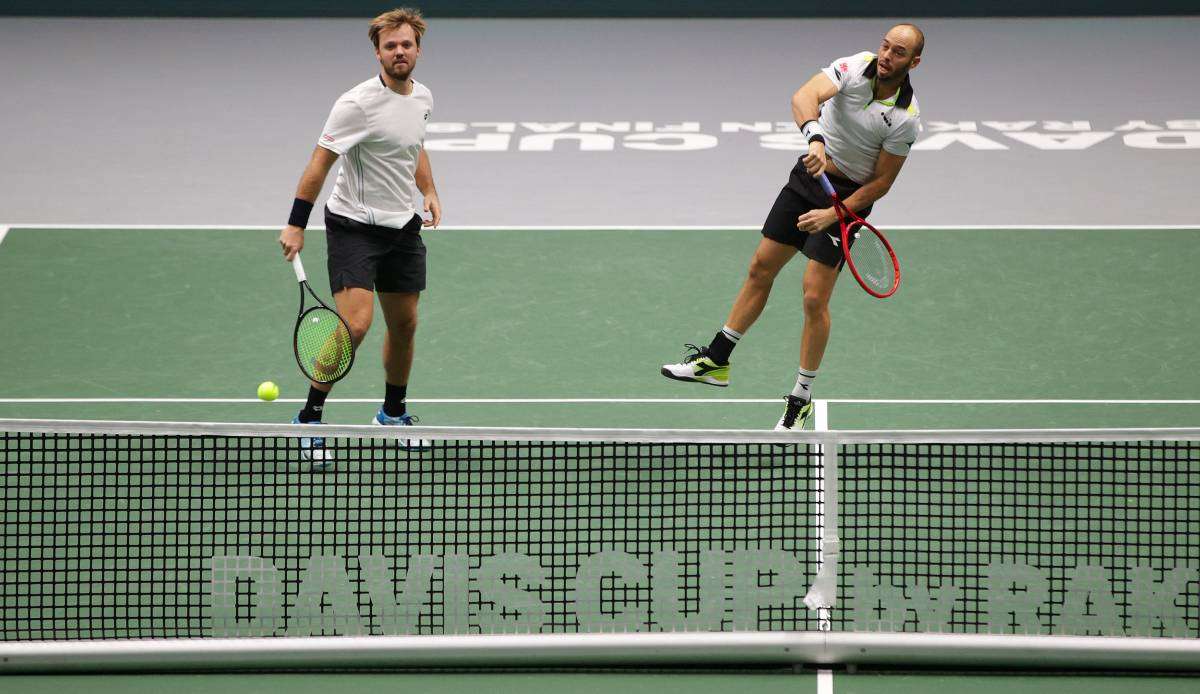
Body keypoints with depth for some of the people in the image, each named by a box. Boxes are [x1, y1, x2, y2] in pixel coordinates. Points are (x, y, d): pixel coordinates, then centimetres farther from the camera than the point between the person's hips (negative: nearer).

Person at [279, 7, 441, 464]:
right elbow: (320, 162, -18)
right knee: (355, 325, -19)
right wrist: (296, 225, -21)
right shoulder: (358, 104, -20)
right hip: (354, 225, -7)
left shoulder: (422, 97, 4)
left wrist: (429, 191, 10)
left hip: (403, 227, 7)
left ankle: (393, 412, 35)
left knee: (404, 325, 14)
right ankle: (310, 418, -5)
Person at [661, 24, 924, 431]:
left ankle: (801, 400, 8)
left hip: (850, 196, -4)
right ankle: (715, 361, 24)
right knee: (761, 267, 11)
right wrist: (815, 139, -51)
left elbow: (881, 182, -13)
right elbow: (804, 97, -32)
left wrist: (833, 215, -21)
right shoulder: (855, 67, -15)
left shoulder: (906, 118, -20)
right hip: (809, 174, 4)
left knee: (815, 299, -7)